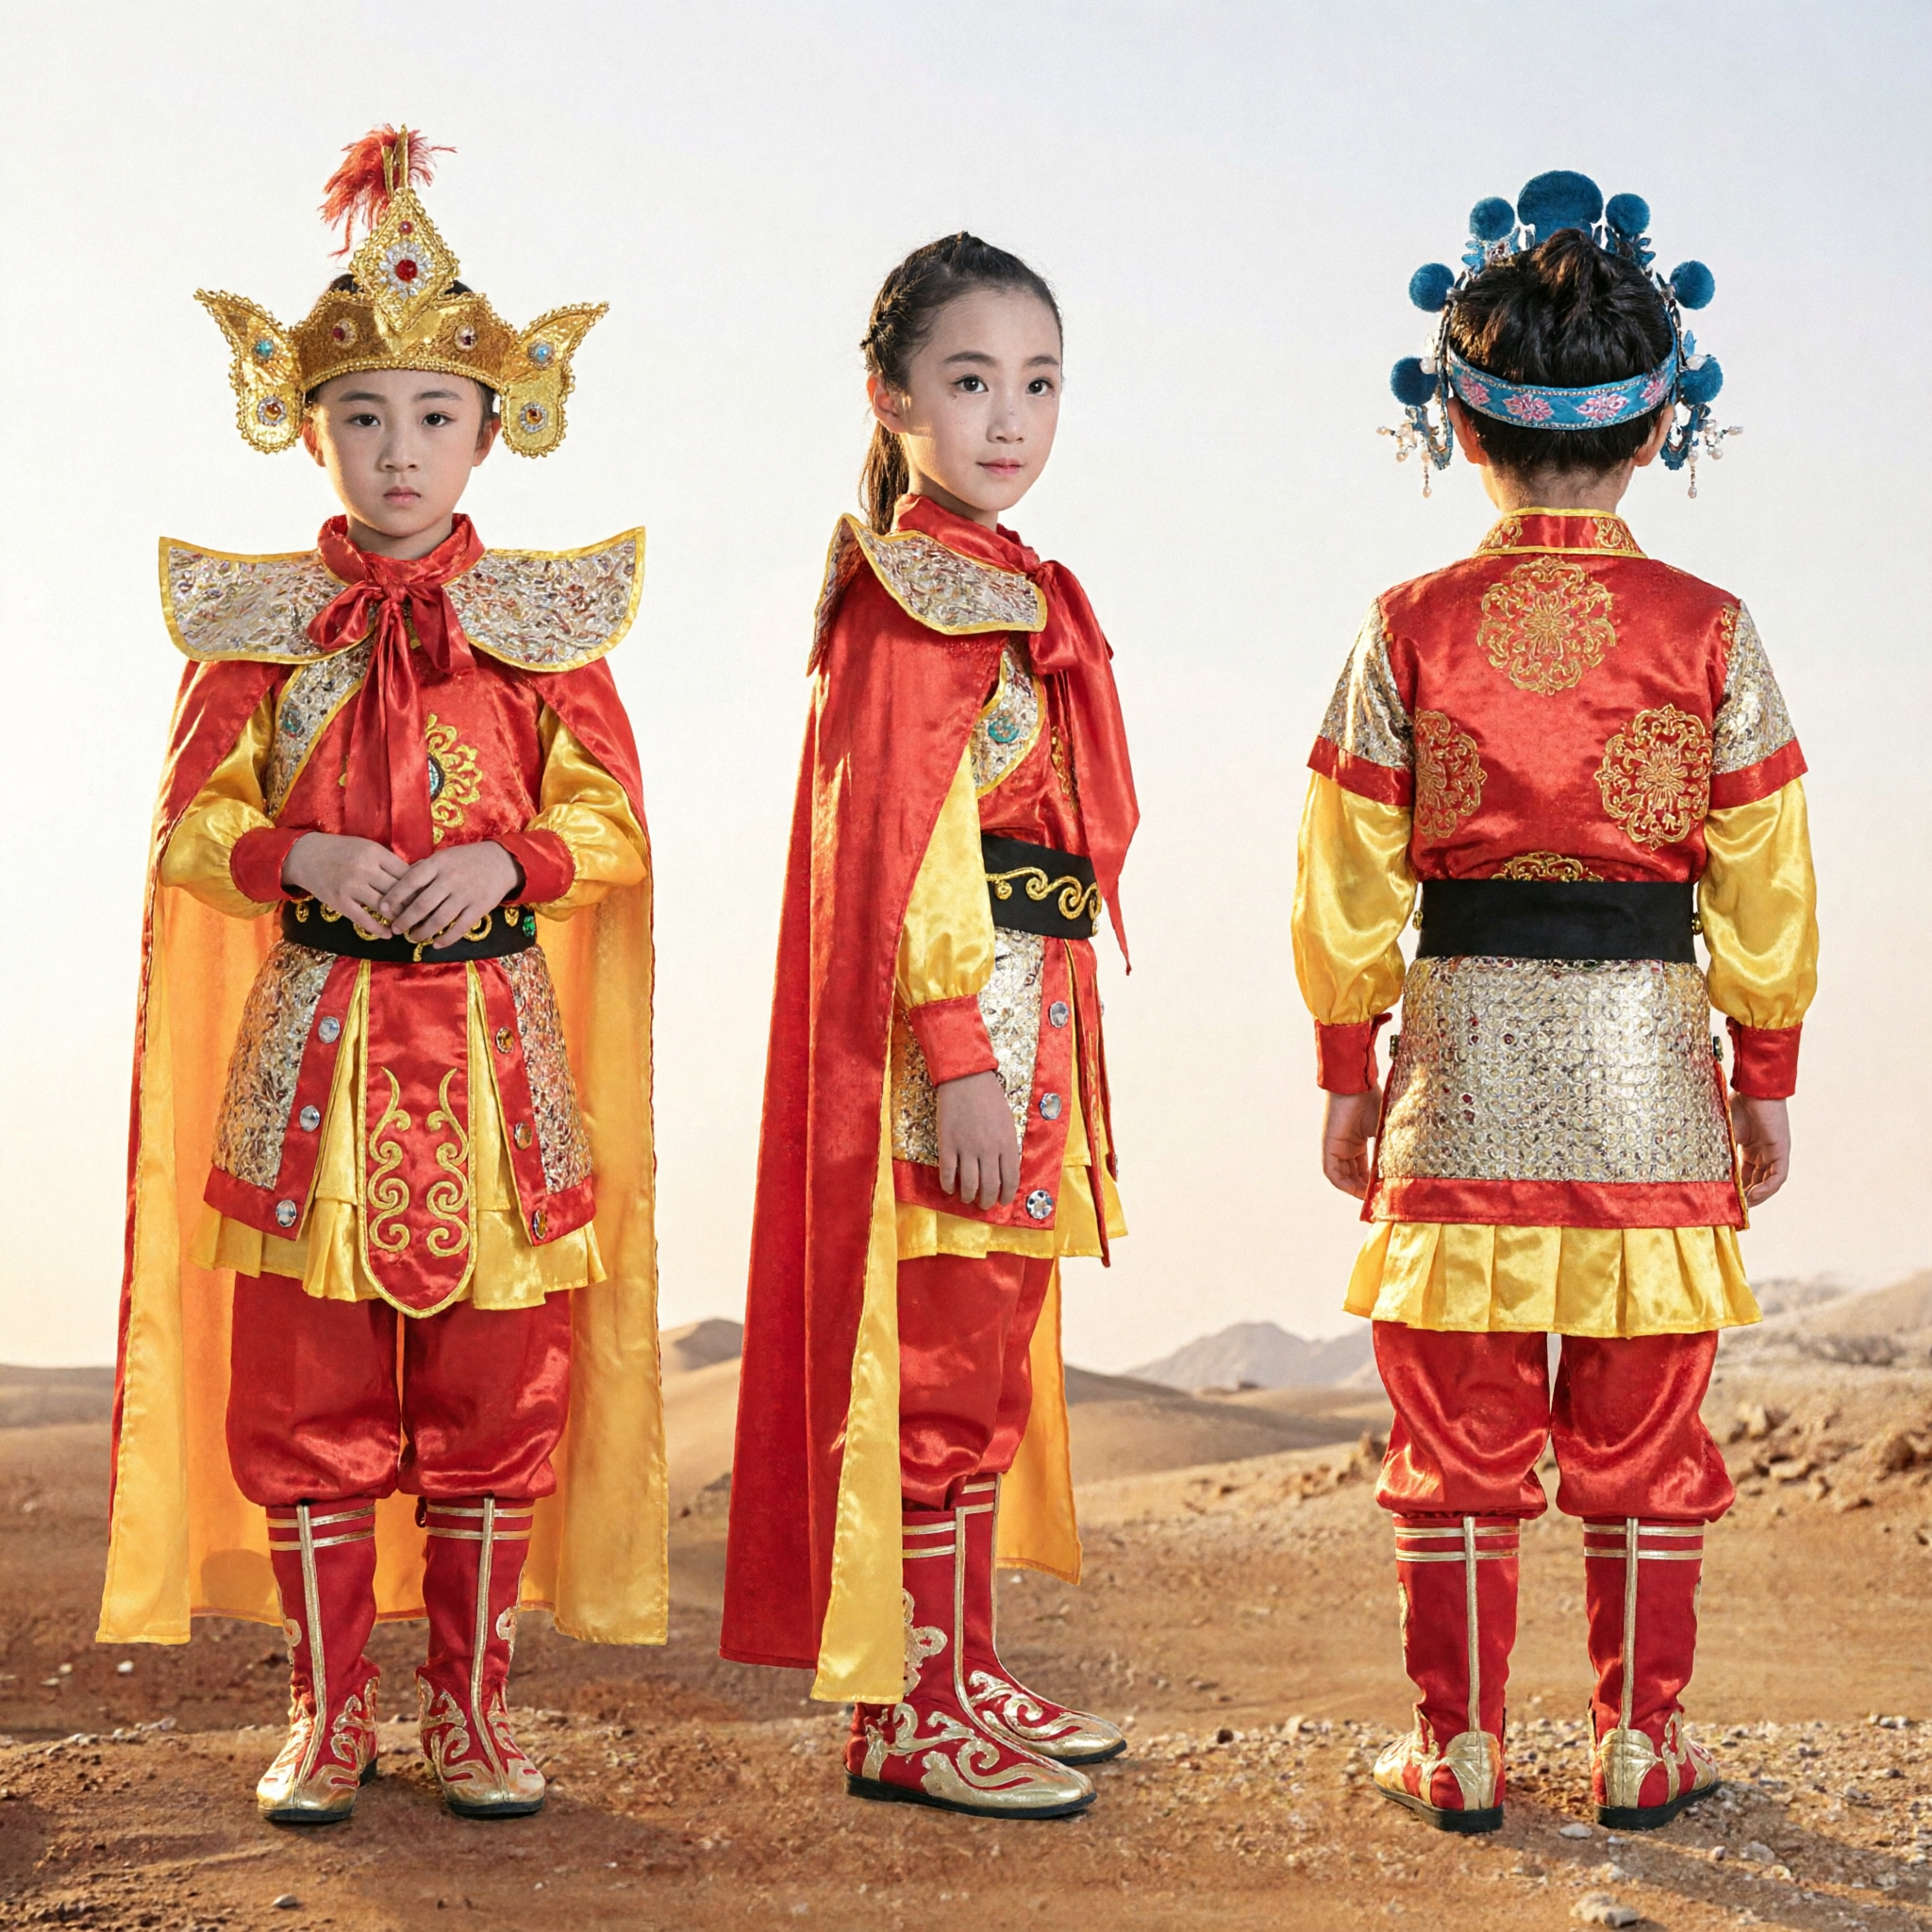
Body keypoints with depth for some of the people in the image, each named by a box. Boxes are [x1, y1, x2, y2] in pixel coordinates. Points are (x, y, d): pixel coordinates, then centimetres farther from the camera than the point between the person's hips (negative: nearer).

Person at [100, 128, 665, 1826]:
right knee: (305, 1389, 2)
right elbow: (195, 817, 4)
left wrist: (509, 861, -15)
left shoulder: (545, 624, 5)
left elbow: (612, 817, 3)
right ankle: (328, 1708, 15)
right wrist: (302, 858, -15)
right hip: (313, 1042, 0)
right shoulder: (257, 624, 6)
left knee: (496, 1394, 4)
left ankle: (472, 1704, 16)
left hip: (496, 1043, 0)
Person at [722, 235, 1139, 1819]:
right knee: (935, 1359, -3)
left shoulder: (1005, 590, 16)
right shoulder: (909, 602, -13)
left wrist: (1024, 1045, 18)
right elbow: (901, 841, -19)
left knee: (993, 1353, 15)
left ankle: (966, 1673, 25)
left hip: (1020, 1008, 10)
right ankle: (906, 1717, 5)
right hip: (950, 1016, -10)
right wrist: (960, 1055, -23)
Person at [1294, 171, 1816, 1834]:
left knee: (1461, 1432, 9)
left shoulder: (1410, 630, -4)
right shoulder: (1707, 630, -4)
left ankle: (1458, 1747, 15)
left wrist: (1347, 1071, 9)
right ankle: (1642, 1743, 18)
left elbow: (1349, 882, -1)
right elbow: (1762, 882, 0)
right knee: (1641, 1437, 11)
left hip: (1463, 1054, 0)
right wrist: (1769, 1073, 11)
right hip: (1648, 1069, 0)